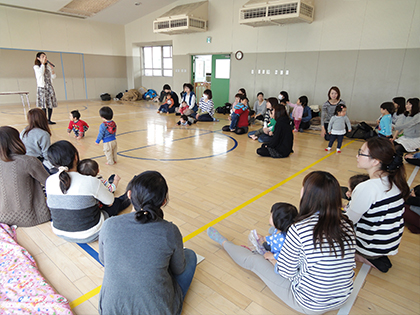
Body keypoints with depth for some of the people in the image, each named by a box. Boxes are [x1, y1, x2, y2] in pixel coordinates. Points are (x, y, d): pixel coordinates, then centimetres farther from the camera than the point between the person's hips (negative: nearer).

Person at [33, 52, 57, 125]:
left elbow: (53, 77, 10)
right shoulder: (36, 67, 0)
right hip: (42, 88, -5)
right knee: (44, 105, -7)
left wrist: (52, 68, -3)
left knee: (50, 104, 3)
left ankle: (49, 120, 11)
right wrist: (43, 63, -14)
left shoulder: (48, 66, 14)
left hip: (50, 87, 5)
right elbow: (41, 73, -22)